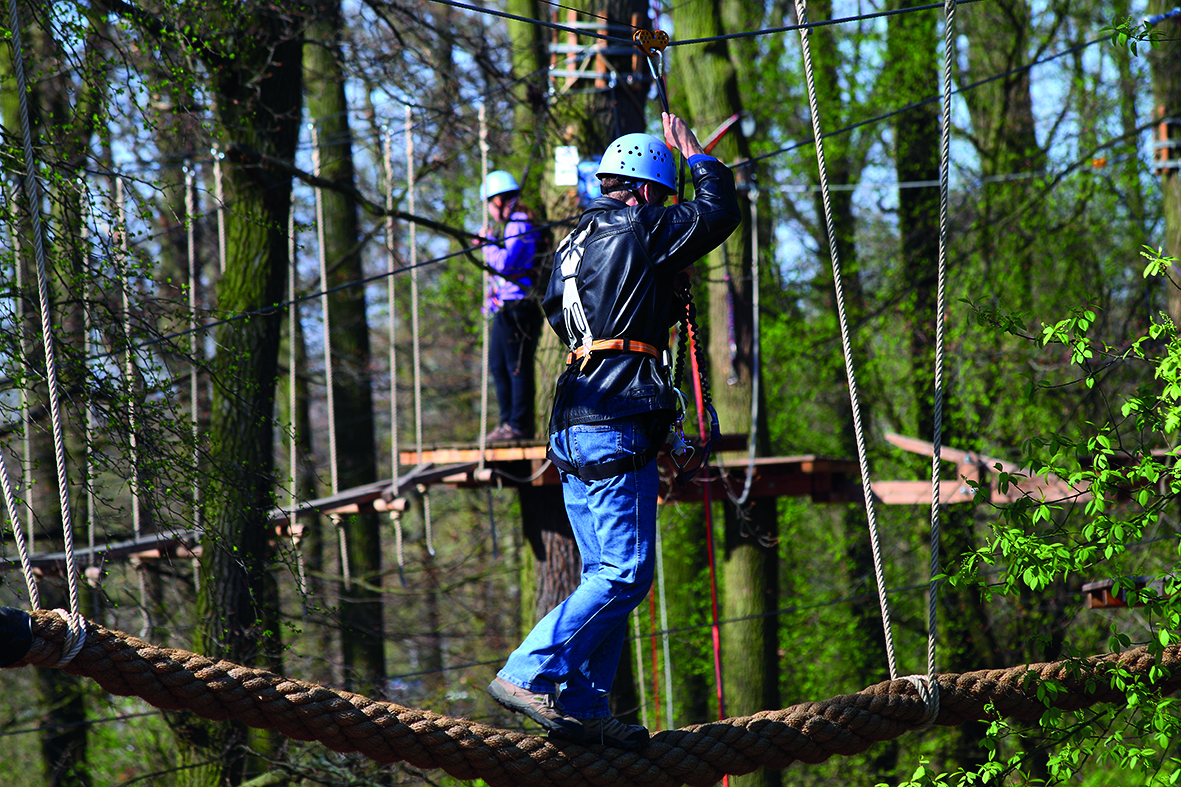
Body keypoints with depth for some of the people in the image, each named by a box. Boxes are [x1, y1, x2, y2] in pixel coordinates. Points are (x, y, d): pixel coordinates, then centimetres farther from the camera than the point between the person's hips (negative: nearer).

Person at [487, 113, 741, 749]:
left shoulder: (575, 242, 19)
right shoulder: (640, 230, -4)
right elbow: (719, 212, 1)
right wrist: (696, 155, 18)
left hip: (576, 429, 9)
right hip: (617, 424, -9)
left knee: (606, 573, 11)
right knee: (626, 573, -11)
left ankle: (583, 709, 8)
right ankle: (529, 674, -18)